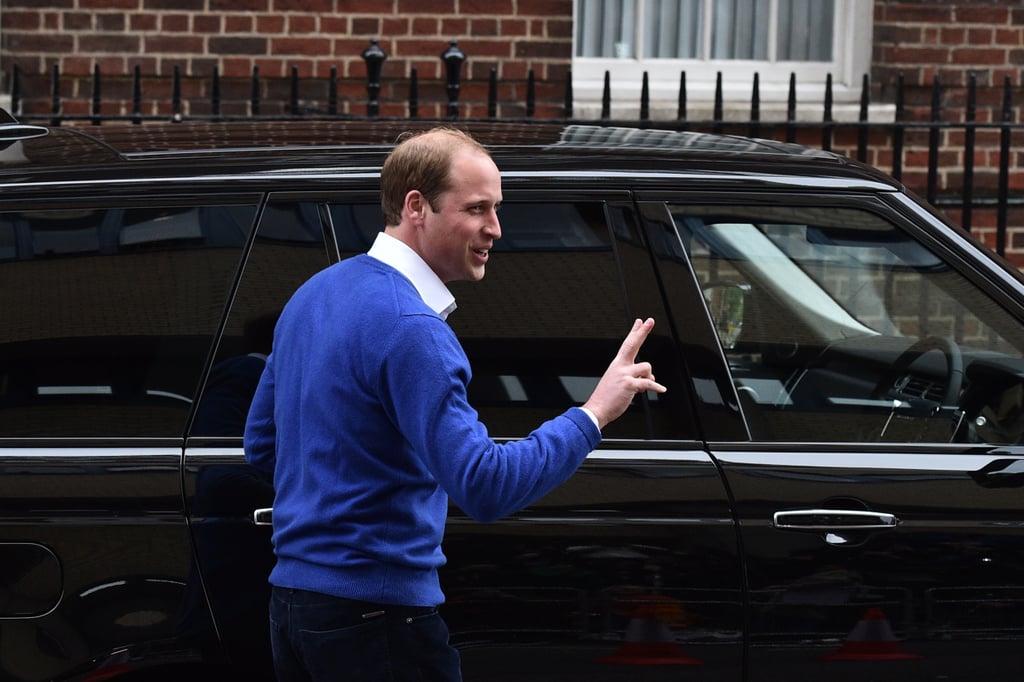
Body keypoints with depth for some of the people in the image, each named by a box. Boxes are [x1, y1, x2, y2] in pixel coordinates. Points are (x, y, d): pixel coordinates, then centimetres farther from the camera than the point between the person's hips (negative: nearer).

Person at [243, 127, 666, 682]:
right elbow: (485, 486, -25)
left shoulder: (316, 293, 10)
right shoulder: (410, 328, -19)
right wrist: (593, 414, -20)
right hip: (376, 615, -9)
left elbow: (261, 444, 19)